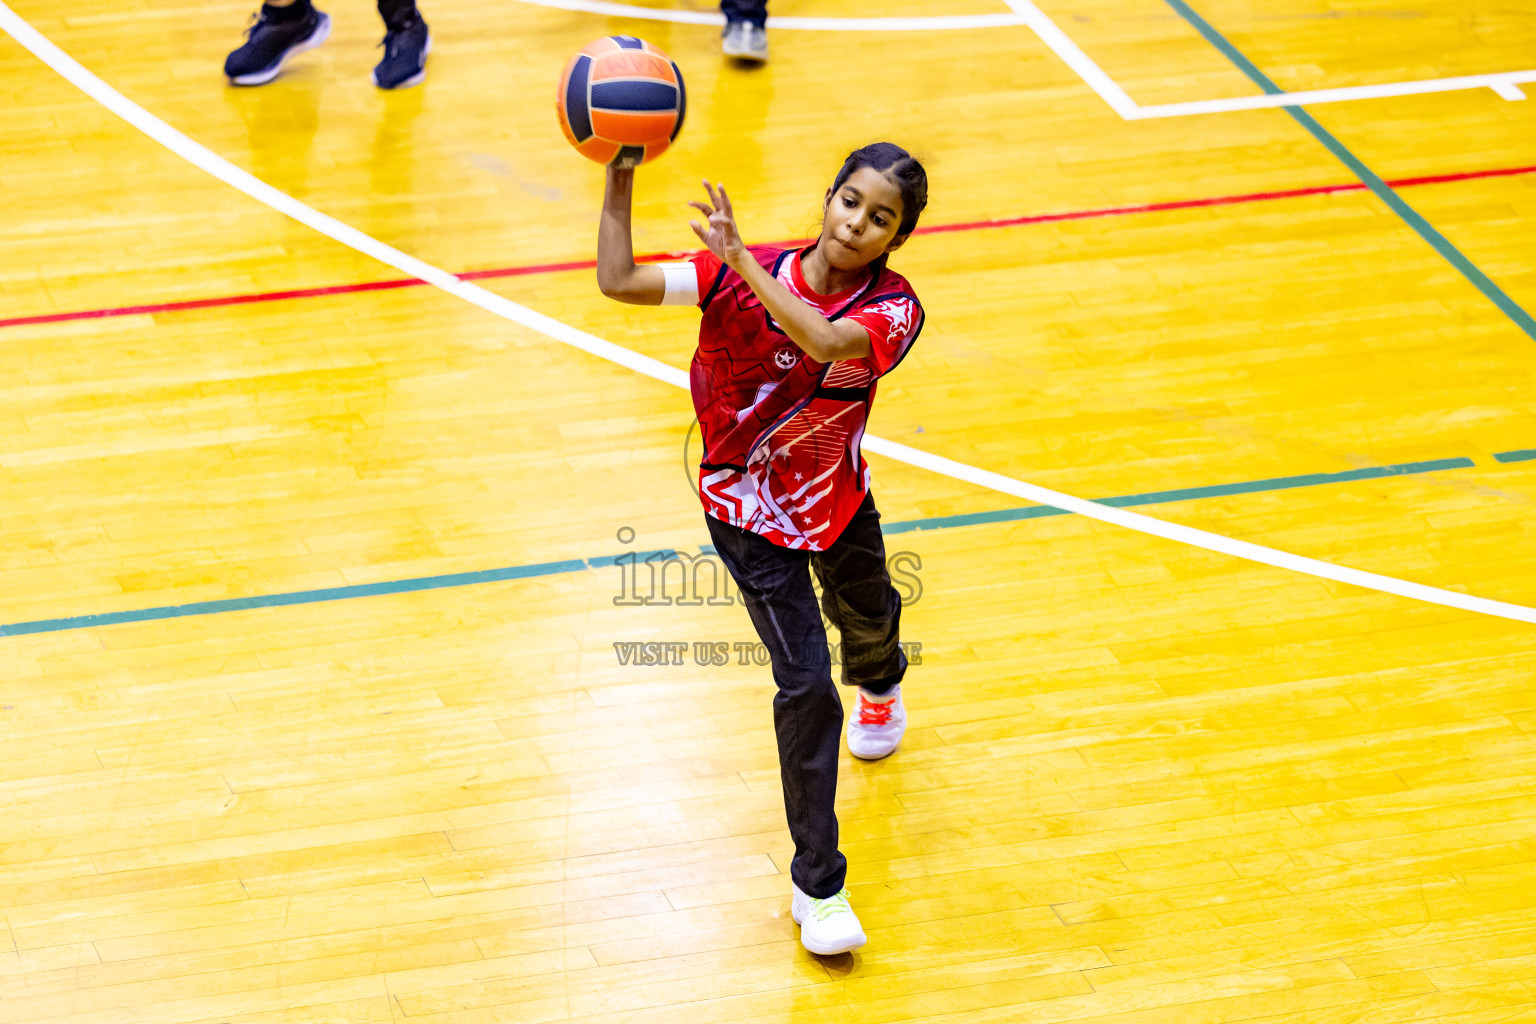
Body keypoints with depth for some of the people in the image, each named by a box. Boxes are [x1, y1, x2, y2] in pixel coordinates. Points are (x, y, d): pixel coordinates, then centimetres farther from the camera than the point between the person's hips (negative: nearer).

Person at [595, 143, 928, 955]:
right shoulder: (744, 276, -23)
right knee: (805, 687, -12)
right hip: (750, 511, -3)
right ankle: (817, 885, 1)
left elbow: (827, 343, -46)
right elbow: (619, 282, -31)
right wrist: (620, 178, -40)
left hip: (838, 500, 3)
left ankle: (879, 684, 73)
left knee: (866, 618, 32)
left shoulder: (892, 309, -23)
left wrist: (744, 261, -49)